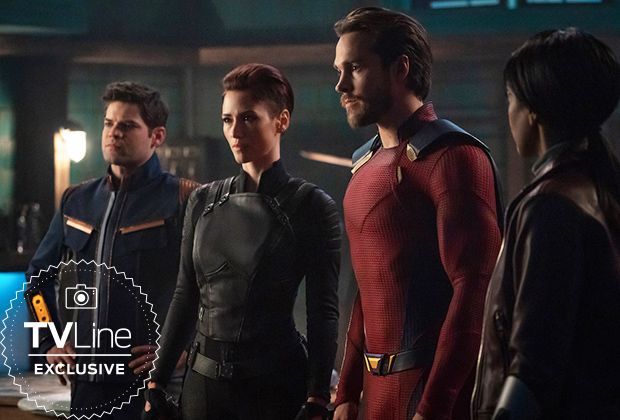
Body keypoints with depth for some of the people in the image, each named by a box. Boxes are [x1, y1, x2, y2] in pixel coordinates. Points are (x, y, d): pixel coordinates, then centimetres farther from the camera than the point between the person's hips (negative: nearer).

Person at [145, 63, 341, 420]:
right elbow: (186, 297, 12)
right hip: (205, 375, 4)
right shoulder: (204, 201, 8)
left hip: (276, 380, -4)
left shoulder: (312, 206, -5)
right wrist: (157, 384, 9)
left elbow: (323, 313, -8)